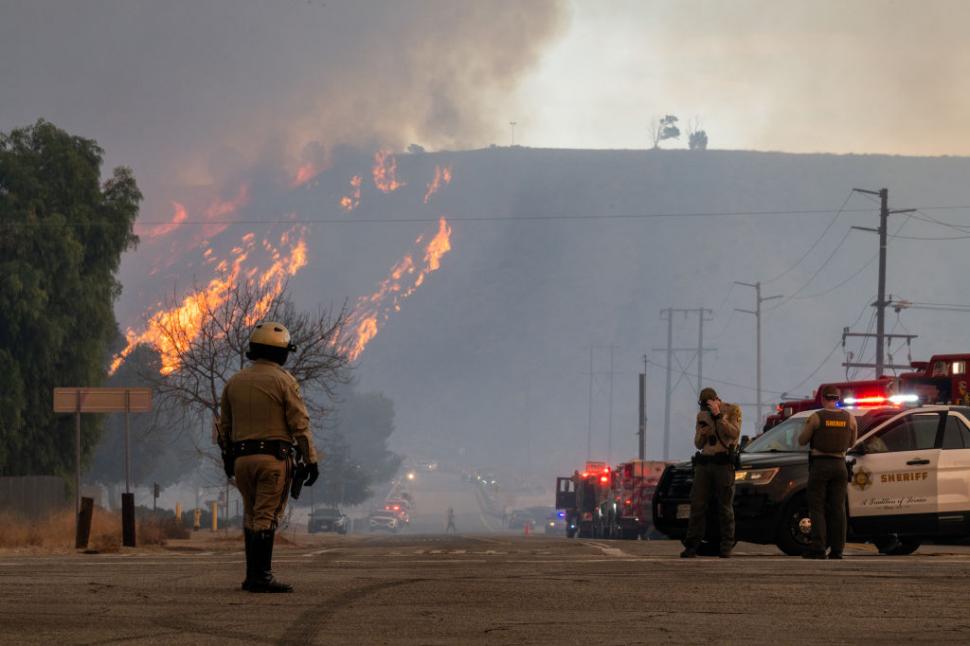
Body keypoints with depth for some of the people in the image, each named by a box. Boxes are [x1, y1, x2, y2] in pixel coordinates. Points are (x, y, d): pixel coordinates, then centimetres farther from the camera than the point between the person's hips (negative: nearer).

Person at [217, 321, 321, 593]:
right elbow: (299, 424, -9)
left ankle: (253, 575, 16)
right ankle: (260, 577, -11)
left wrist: (228, 459, 27)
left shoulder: (234, 382, 11)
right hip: (274, 457, -5)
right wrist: (311, 460, -6)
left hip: (242, 458, 5)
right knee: (266, 518, -7)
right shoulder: (283, 381, -5)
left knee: (252, 517, 15)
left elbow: (224, 426, 16)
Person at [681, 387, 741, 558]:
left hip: (723, 463, -5)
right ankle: (691, 546, 0)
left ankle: (726, 546, 0)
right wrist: (702, 433, -3)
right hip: (703, 464, 5)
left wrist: (718, 416, -21)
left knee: (725, 506, -3)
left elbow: (735, 433, -17)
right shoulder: (702, 415, 15)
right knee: (697, 505, 0)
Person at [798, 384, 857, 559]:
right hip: (839, 464, 3)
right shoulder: (849, 418, 2)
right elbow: (851, 442, 13)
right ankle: (837, 549, 4)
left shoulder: (816, 417, -9)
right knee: (838, 508, 7)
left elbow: (802, 440, -1)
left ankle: (818, 548, -7)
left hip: (820, 464, -3)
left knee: (817, 508, 0)